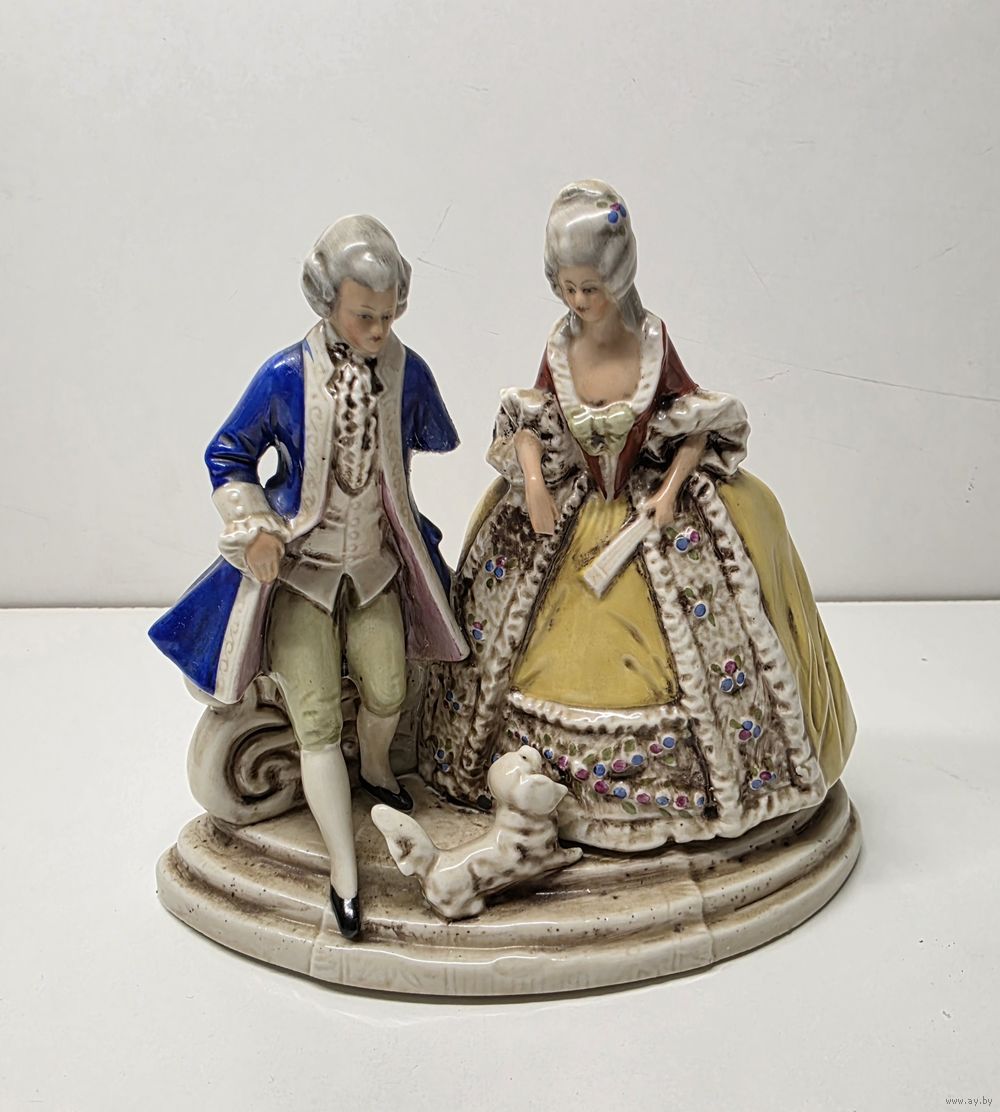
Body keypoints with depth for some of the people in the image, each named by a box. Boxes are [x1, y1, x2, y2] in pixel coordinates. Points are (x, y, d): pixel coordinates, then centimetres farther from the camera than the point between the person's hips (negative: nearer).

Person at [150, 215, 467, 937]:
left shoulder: (408, 371, -9)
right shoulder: (286, 376, -15)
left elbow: (439, 444, 12)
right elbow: (228, 457, -3)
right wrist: (256, 530, -12)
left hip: (377, 565, 3)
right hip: (298, 568, -2)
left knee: (387, 694, 2)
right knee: (316, 720, -4)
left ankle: (376, 769, 40)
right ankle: (345, 872, 9)